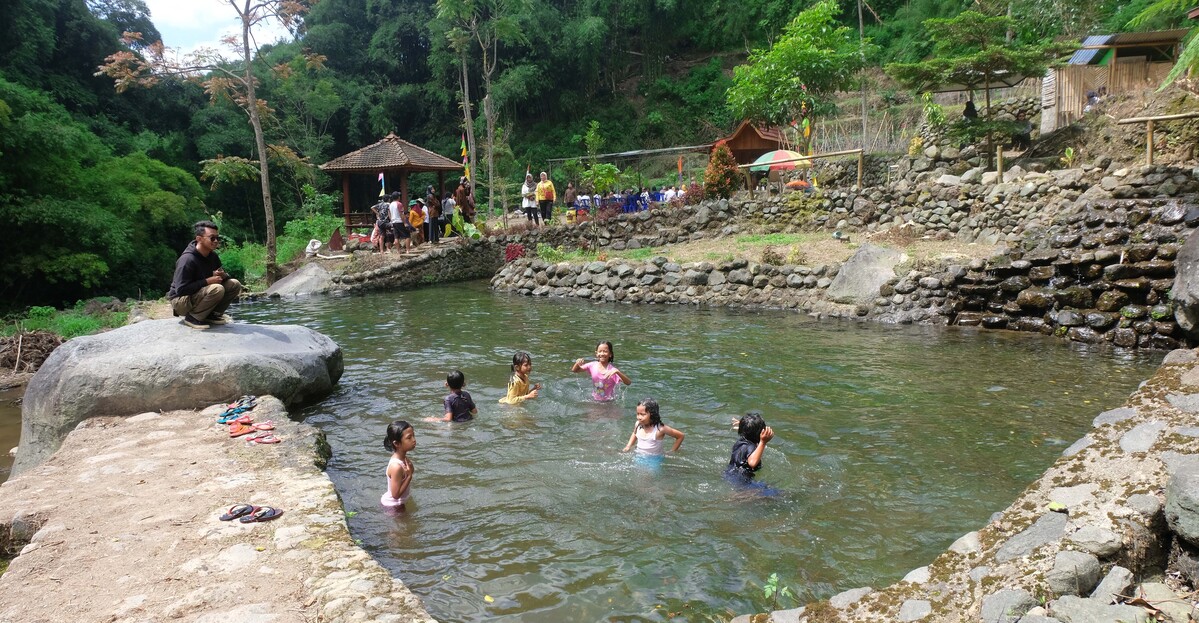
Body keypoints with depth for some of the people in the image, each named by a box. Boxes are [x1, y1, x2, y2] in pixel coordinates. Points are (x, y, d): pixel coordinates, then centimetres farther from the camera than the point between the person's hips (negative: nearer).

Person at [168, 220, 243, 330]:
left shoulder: (213, 256, 0)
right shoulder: (188, 259, -24)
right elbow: (181, 289, -28)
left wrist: (223, 275, -15)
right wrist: (208, 281, -26)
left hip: (201, 294, 8)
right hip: (180, 301, -8)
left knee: (235, 284, -5)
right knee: (217, 289, -33)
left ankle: (211, 314, 3)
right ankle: (192, 317, -14)